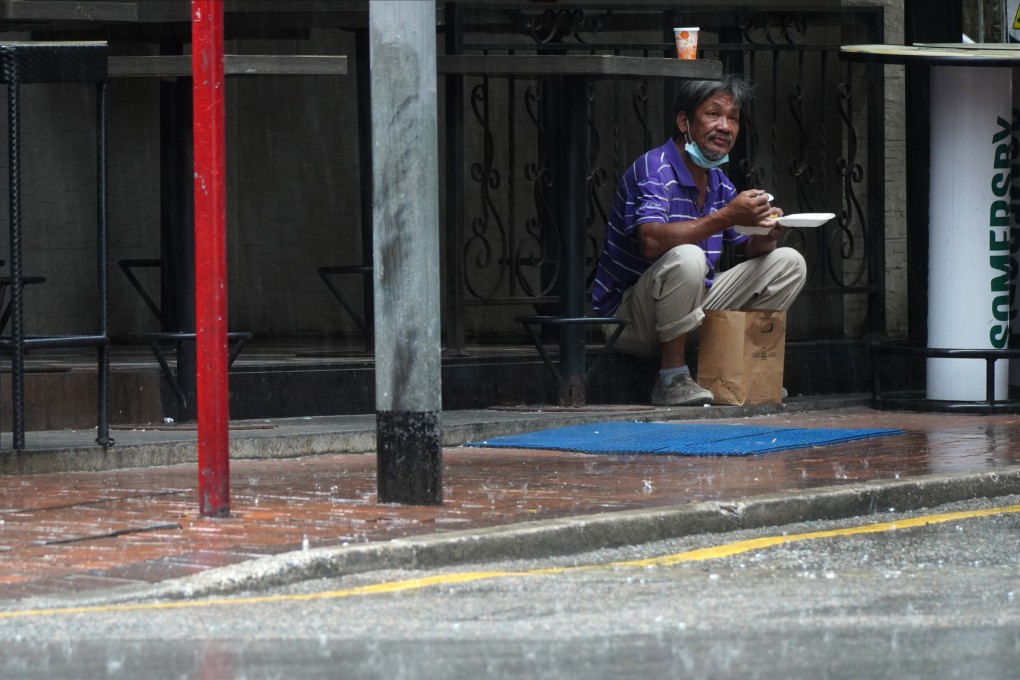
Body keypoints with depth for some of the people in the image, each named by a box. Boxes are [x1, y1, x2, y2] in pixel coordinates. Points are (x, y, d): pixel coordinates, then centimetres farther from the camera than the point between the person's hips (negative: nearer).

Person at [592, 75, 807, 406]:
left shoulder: (719, 183, 8)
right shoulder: (654, 169, -18)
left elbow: (750, 251, 12)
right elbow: (650, 241, -35)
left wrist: (766, 236, -13)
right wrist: (726, 217, -36)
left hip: (689, 307, 8)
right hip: (627, 317, -8)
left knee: (788, 262, 4)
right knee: (686, 258, -38)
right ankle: (672, 377, -24)